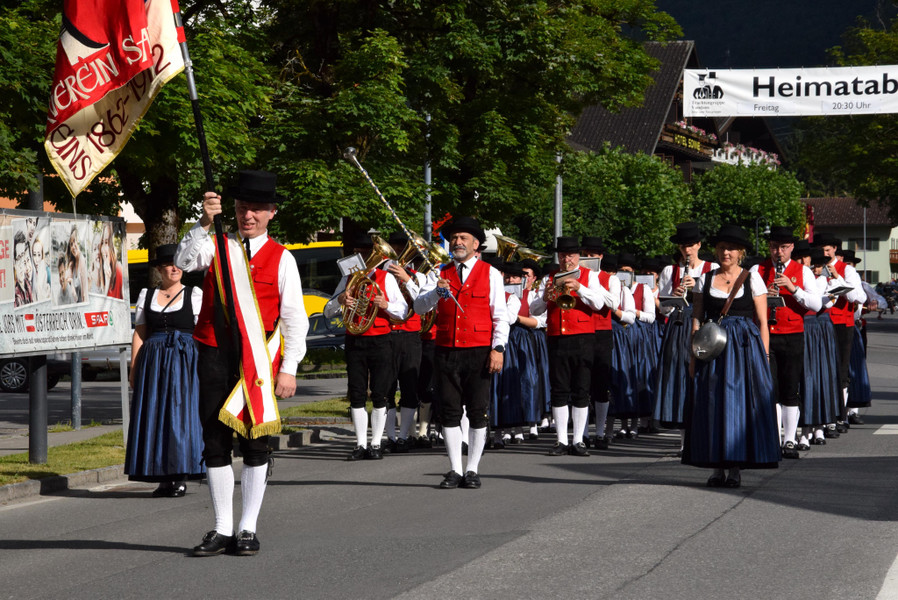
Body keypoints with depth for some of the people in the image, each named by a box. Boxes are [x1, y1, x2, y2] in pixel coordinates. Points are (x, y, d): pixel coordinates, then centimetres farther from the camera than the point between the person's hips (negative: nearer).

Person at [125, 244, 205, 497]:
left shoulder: (195, 295, 5)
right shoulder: (146, 296, 12)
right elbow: (139, 333, 10)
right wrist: (134, 368, 2)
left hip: (185, 361, -3)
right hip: (153, 361, 3)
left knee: (182, 416, -6)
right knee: (154, 417, 0)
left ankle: (181, 477, 0)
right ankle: (164, 478, 6)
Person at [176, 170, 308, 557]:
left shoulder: (281, 259, 3)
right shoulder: (216, 247, 9)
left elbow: (294, 318, 1)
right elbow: (184, 261, -11)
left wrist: (288, 369, -6)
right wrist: (204, 224, -24)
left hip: (259, 362, -2)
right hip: (214, 356, 2)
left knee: (255, 444, 3)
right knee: (215, 444, 4)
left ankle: (248, 529, 10)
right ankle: (222, 530, 11)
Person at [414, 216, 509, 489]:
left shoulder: (490, 274, 4)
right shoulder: (441, 274, 12)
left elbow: (501, 315, 0)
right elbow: (419, 307, 1)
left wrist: (498, 348, -10)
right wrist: (436, 292, -18)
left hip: (479, 353, -3)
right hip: (447, 351, 3)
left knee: (478, 412, -1)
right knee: (449, 412, 2)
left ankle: (473, 470, 7)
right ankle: (455, 470, 9)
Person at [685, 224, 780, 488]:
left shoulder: (752, 279, 4)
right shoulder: (705, 279, 10)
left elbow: (762, 322, 2)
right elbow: (696, 319, 9)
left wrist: (763, 359, -5)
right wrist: (693, 356, 1)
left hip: (744, 347, -2)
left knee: (739, 401, -6)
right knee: (712, 403, -1)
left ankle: (736, 468, 0)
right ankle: (716, 468, 6)